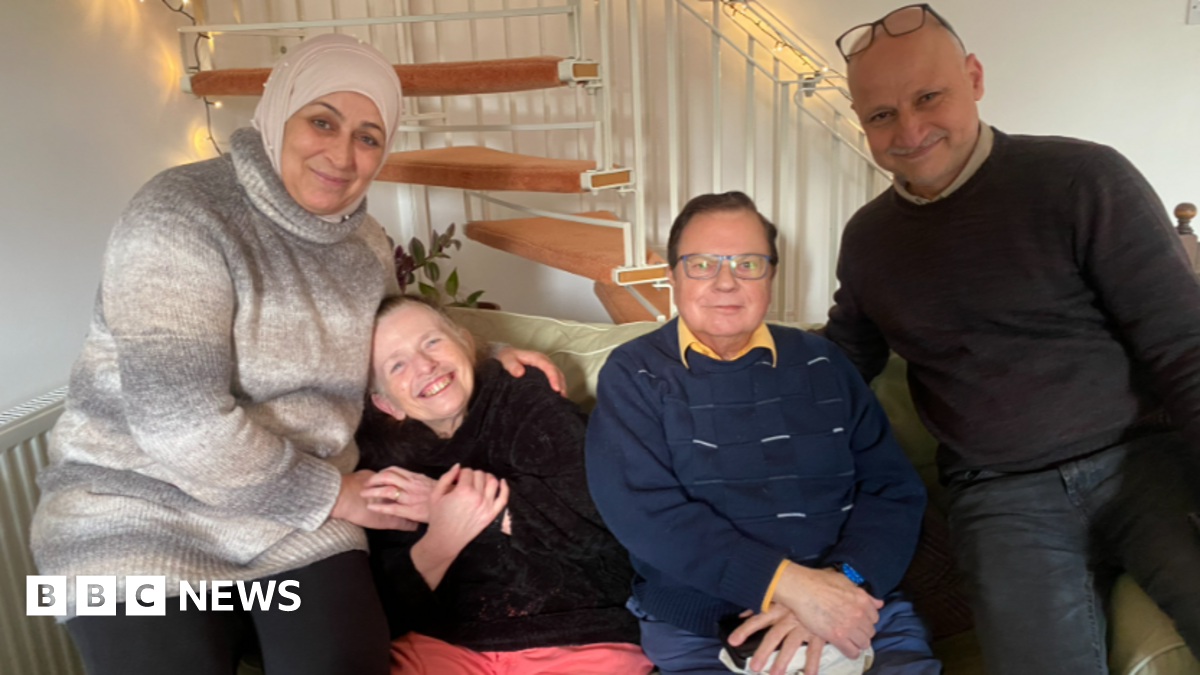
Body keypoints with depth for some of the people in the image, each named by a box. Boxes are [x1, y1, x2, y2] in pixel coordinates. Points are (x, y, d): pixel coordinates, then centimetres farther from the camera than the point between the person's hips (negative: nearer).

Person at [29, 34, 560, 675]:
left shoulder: (366, 246, 4)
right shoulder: (180, 215, -15)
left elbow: (386, 350, 21)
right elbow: (180, 423, -22)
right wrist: (336, 493, -14)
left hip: (297, 517, 4)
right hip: (142, 509, -3)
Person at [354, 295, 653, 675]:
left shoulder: (526, 403, 6)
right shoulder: (381, 454, 11)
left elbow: (600, 511, -10)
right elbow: (386, 612, 4)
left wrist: (474, 506, -11)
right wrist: (442, 537, -14)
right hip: (443, 643, 3)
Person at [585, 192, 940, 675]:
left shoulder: (821, 365, 11)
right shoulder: (633, 375, 2)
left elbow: (894, 488, 5)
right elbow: (640, 509, -11)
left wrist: (841, 581, -14)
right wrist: (787, 582, -19)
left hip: (855, 619, 3)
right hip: (699, 634, -2)